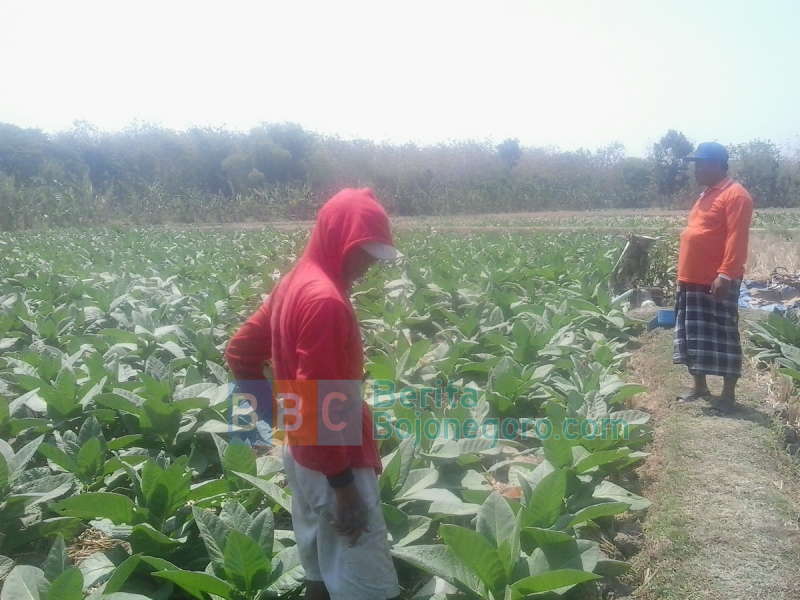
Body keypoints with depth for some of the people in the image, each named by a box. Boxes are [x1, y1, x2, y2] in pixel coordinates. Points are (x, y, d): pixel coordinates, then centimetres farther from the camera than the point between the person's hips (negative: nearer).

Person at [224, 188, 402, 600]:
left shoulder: (295, 283, 5)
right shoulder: (325, 300, -25)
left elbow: (240, 354, 13)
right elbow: (321, 401, -27)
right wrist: (344, 484, -21)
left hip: (301, 450, 10)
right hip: (334, 461, -10)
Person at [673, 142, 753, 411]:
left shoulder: (735, 194, -12)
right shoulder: (707, 194, 17)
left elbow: (736, 239, -19)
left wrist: (725, 274, -25)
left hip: (718, 281, -9)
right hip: (694, 280, 9)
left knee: (723, 337, -1)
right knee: (696, 336, 14)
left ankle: (728, 394, 8)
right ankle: (700, 387, 24)